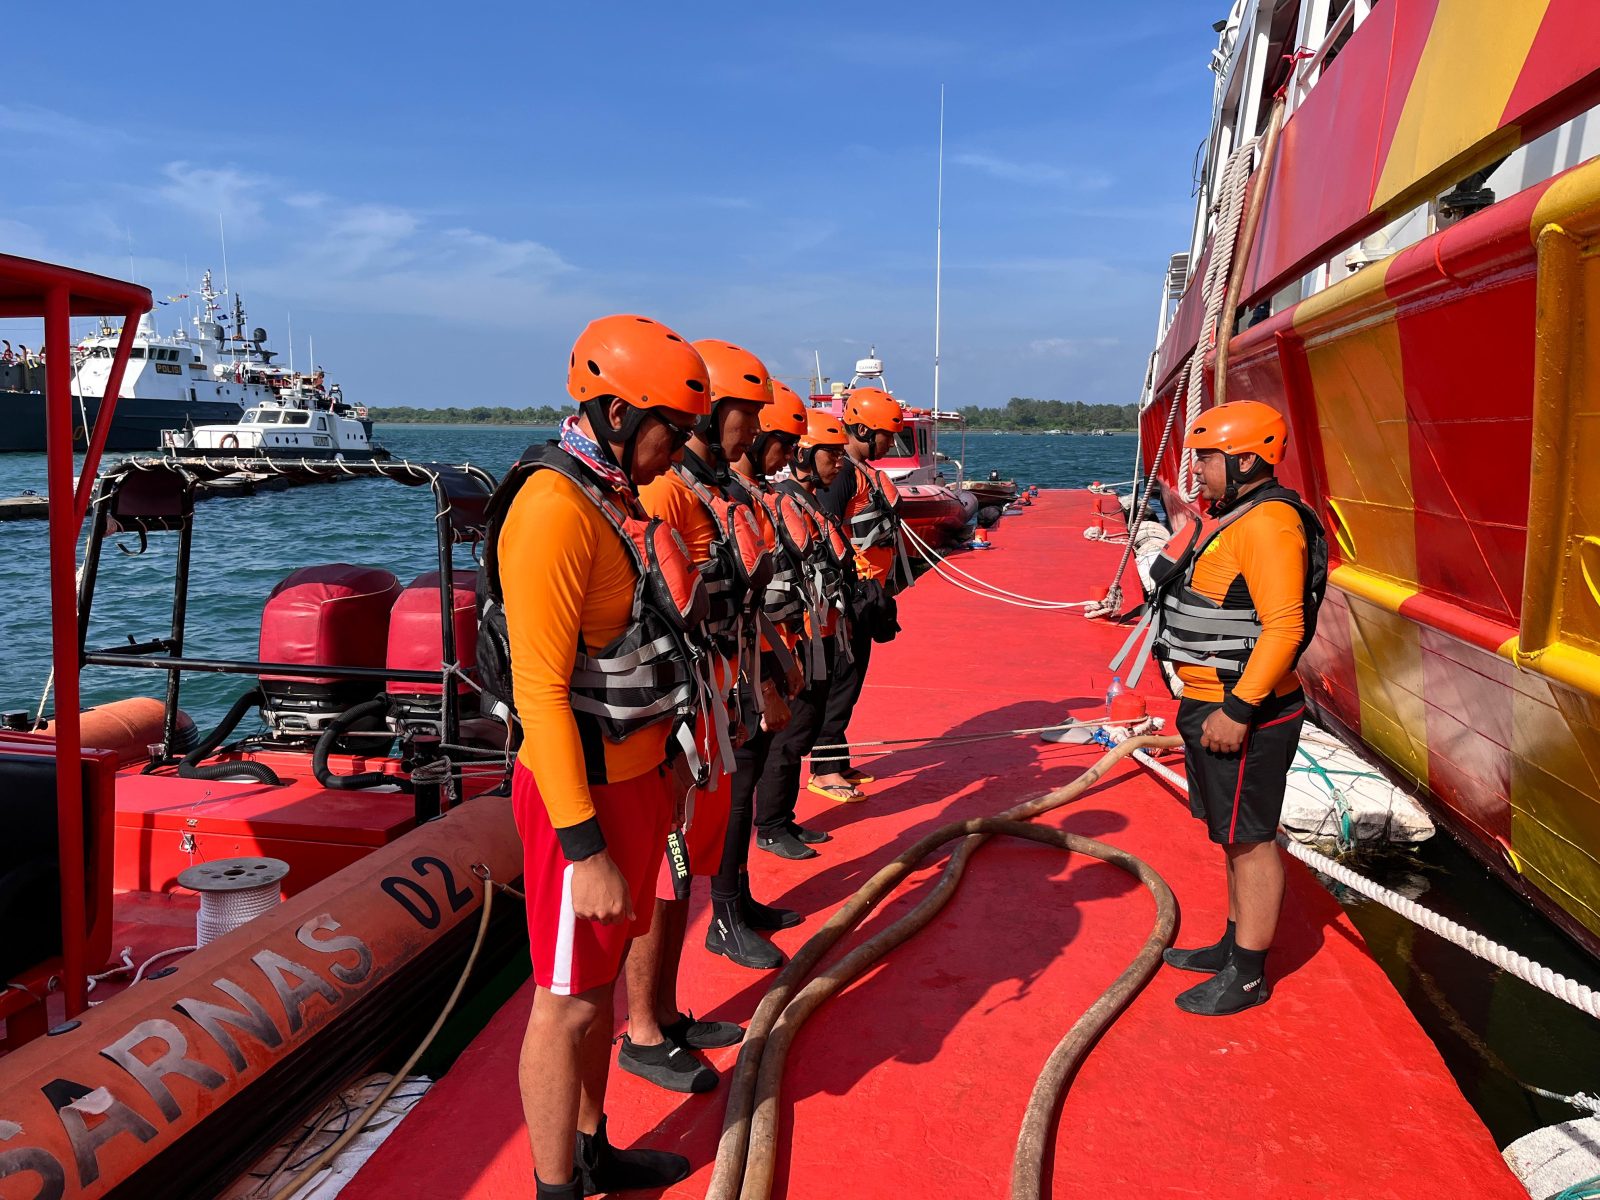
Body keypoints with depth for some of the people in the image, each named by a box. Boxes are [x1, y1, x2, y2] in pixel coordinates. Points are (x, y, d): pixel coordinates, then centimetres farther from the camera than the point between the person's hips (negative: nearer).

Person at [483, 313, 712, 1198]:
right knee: (567, 1001, 6)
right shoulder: (555, 510, -20)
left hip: (634, 774, 9)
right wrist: (585, 848, -23)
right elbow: (541, 689, -23)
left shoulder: (619, 498, 9)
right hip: (584, 791, -9)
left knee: (600, 981, 21)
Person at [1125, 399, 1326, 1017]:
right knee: (1234, 833, 19)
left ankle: (1247, 976, 13)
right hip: (1213, 704, 10)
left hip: (1245, 715, -10)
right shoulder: (1229, 517, 14)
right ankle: (1235, 944, 34)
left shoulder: (1268, 524, -19)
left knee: (1249, 839, 1)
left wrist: (1237, 709, -27)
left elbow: (1284, 626, -27)